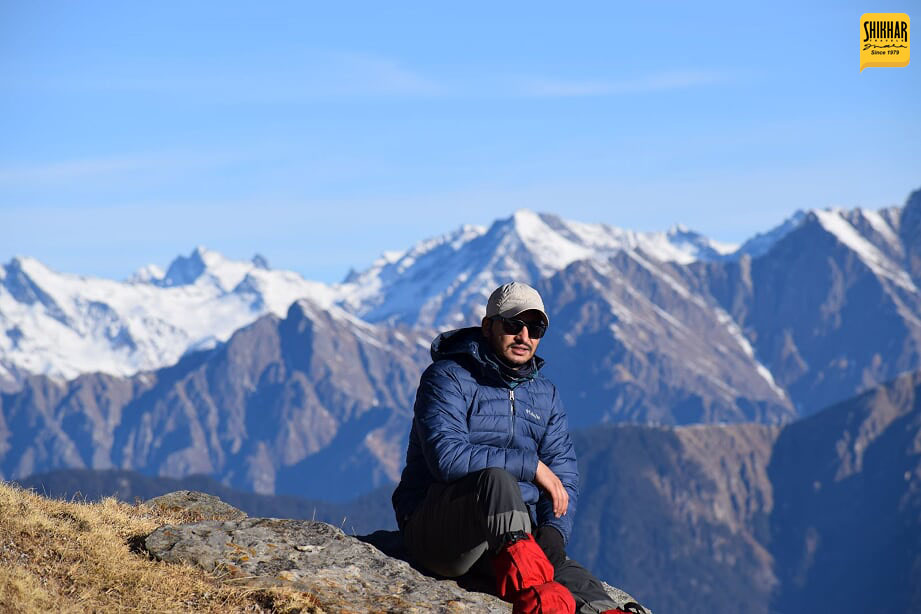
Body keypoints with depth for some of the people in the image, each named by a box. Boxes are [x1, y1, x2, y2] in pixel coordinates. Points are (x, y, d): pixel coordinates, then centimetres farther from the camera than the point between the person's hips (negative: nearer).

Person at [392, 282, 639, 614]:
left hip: (513, 534, 5)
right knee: (495, 478, -37)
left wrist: (554, 533, -13)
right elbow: (447, 456, -22)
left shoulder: (545, 395, 16)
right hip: (437, 530, -5)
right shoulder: (447, 378, -5)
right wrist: (531, 466, -18)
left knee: (572, 578, -26)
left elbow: (563, 477, 8)